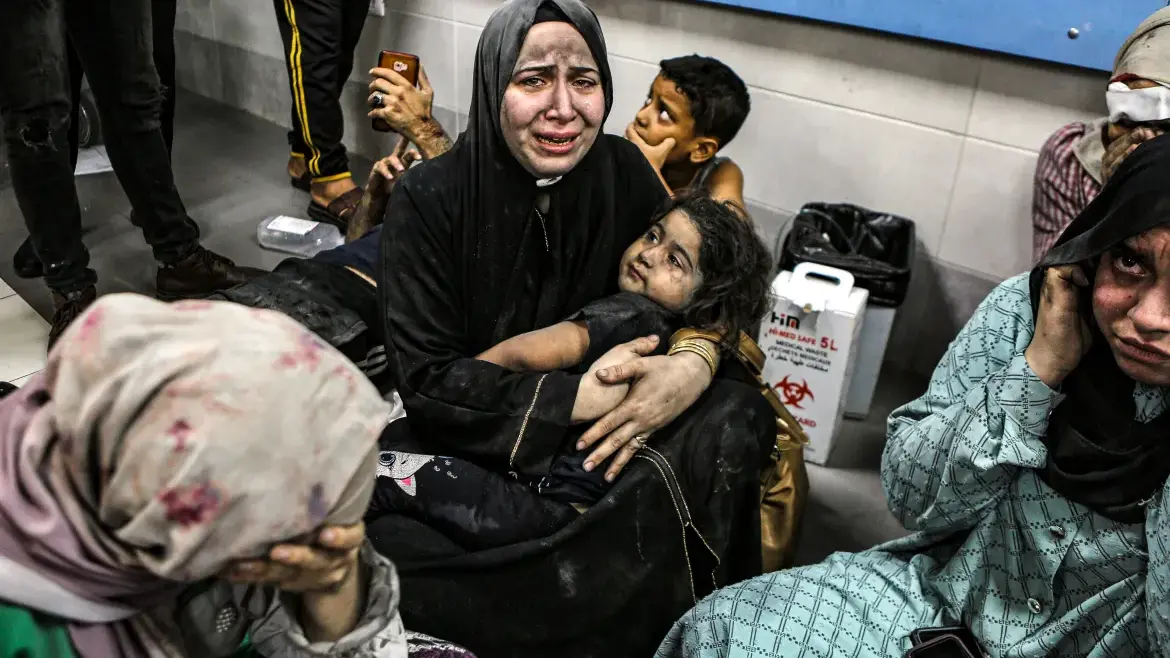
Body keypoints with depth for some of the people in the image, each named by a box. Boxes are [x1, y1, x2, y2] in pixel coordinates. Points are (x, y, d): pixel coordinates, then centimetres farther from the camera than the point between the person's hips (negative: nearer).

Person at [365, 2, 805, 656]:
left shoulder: (623, 172, -7)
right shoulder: (430, 199, -17)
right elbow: (426, 377, -19)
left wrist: (695, 362, -23)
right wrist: (580, 398, -28)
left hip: (597, 424, 4)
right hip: (466, 433, -3)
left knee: (740, 418, -18)